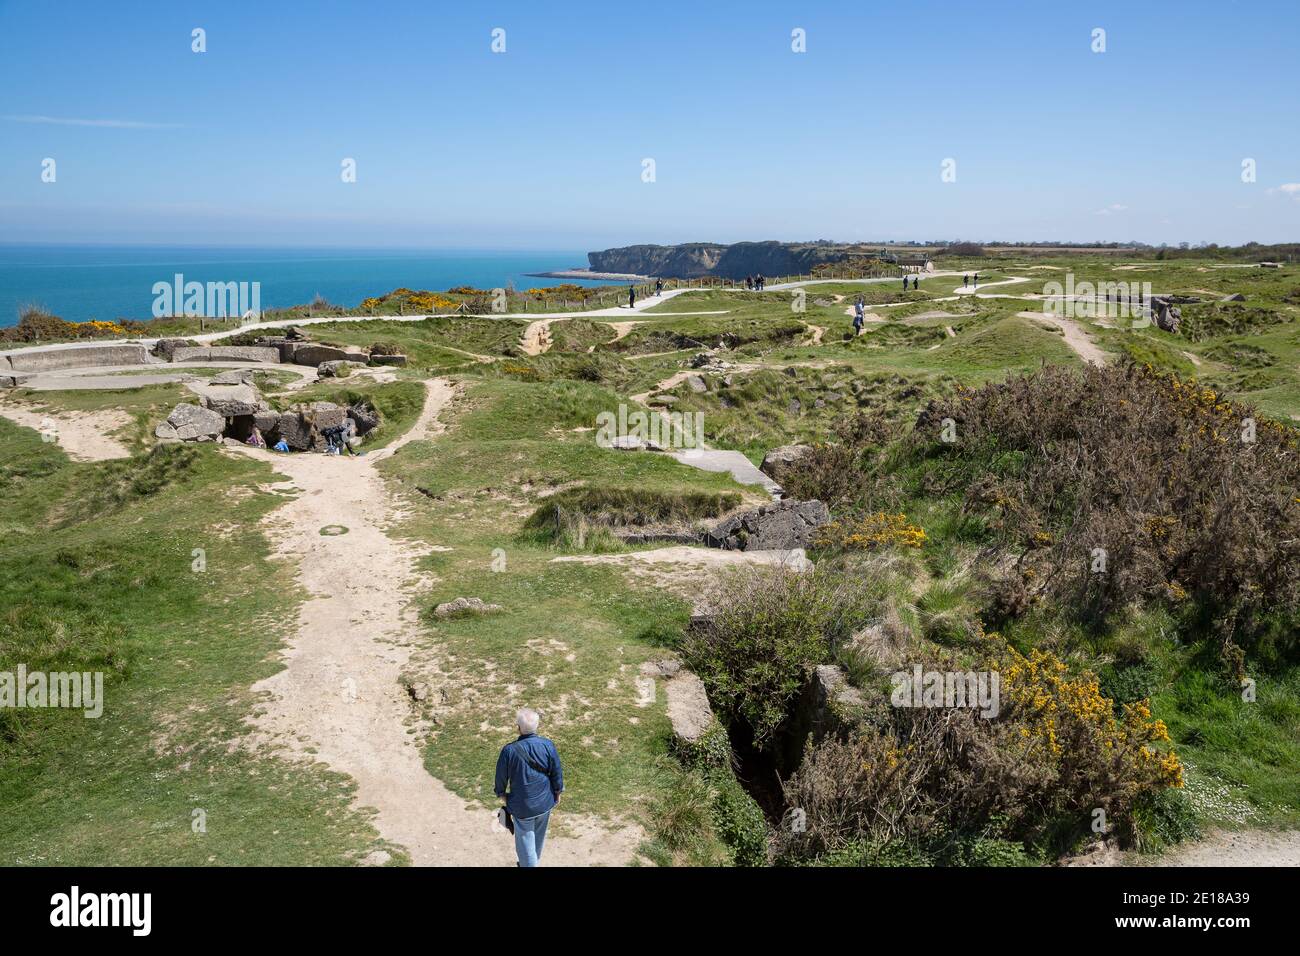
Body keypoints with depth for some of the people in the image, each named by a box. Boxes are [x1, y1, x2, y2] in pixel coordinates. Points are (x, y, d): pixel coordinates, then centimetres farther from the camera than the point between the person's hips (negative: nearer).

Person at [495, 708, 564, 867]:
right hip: (545, 801, 3)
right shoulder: (548, 745, -18)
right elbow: (557, 773, -6)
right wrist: (558, 793, 12)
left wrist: (502, 793, 12)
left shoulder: (509, 750, -23)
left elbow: (501, 777, -8)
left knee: (525, 839, 15)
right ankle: (534, 861, 47)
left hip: (521, 805, -3)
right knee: (539, 836, 26)